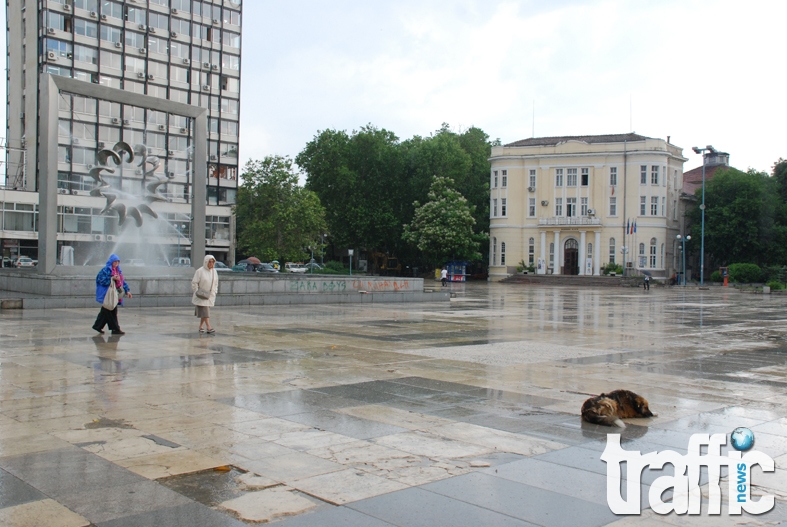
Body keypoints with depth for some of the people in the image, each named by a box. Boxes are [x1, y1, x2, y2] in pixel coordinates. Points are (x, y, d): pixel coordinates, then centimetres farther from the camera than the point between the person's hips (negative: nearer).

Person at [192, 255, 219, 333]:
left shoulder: (214, 271, 5)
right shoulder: (200, 271, -12)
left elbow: (216, 283, 15)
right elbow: (194, 282, -10)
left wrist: (214, 293, 9)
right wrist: (197, 293, -14)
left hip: (210, 295, 5)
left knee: (205, 311, 8)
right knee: (205, 311, -12)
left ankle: (201, 327, 18)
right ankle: (208, 328, -18)